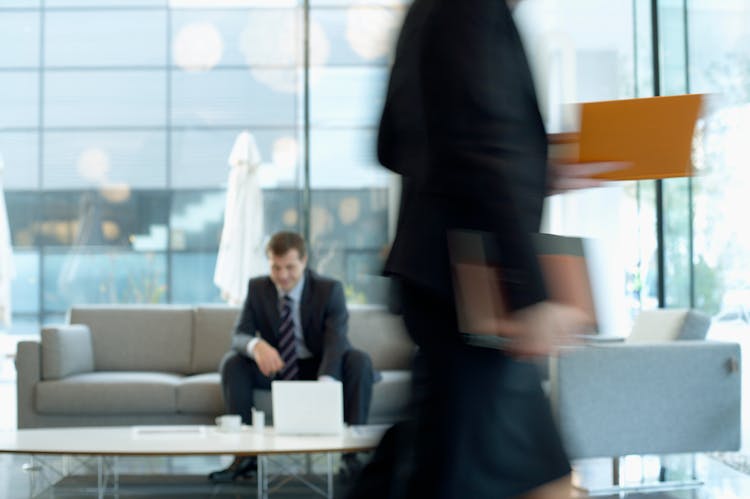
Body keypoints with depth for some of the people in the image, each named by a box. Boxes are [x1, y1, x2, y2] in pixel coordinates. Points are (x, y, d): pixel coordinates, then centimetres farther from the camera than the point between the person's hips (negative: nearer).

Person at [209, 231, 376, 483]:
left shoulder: (330, 289, -14)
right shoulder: (257, 288, -5)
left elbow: (336, 341, -27)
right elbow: (239, 335, -12)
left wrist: (324, 383, -48)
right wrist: (256, 345, -40)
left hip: (320, 367, -2)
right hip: (274, 367, 2)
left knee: (360, 362, -31)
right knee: (231, 362, -23)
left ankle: (351, 453, -28)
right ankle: (244, 454, -21)